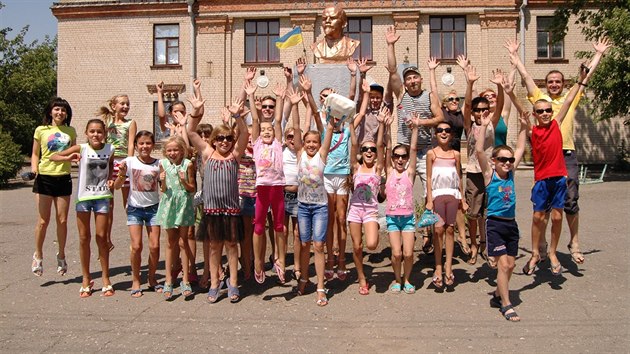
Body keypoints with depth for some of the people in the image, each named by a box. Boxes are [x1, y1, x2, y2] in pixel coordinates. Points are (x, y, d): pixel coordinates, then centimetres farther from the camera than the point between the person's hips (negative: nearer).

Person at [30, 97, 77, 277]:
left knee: (62, 220, 6)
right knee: (43, 221, -1)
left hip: (63, 178, 2)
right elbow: (35, 154, 5)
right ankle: (38, 255, 19)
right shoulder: (41, 130, 2)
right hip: (44, 178, -2)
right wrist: (34, 167, -12)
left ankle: (61, 255, 23)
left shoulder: (70, 131, 8)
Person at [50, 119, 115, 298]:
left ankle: (105, 278, 15)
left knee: (101, 237, 3)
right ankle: (86, 279, 20)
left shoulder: (109, 149, -2)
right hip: (83, 196, 0)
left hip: (102, 197, 0)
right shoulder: (81, 149, -7)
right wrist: (68, 158, -28)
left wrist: (111, 180, -2)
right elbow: (53, 157, -9)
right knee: (84, 238, 7)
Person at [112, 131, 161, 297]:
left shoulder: (159, 163, -2)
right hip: (135, 208, -1)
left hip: (153, 207, 1)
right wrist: (121, 174, -21)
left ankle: (152, 278, 19)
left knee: (154, 246, -1)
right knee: (136, 246, -6)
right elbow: (117, 186, -4)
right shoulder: (130, 161, -5)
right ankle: (136, 280, 13)